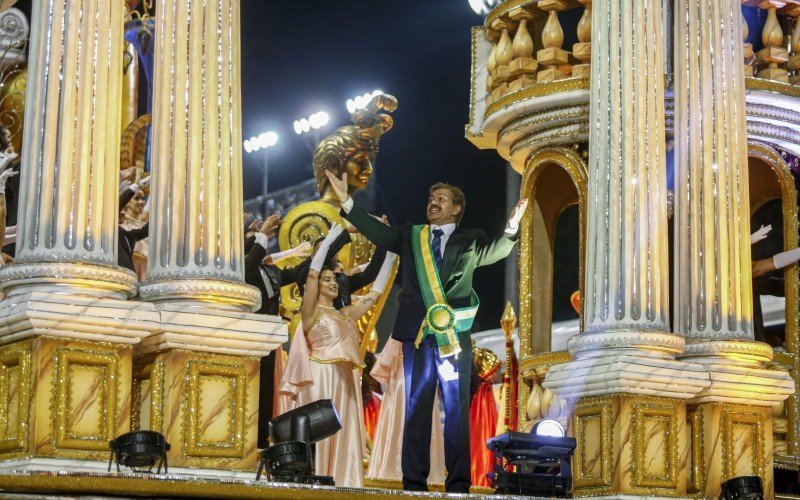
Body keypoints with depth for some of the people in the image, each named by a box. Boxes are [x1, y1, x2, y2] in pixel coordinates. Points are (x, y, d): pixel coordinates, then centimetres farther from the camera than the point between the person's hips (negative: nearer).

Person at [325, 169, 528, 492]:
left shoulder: (469, 241, 9)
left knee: (456, 410, -1)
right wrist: (346, 202, -3)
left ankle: (458, 484, 1)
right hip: (417, 333, 2)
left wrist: (511, 229, -27)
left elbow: (495, 250, -7)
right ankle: (414, 482, 7)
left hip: (454, 335, -2)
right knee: (416, 409, 4)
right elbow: (377, 232, 8)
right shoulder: (411, 237, 16)